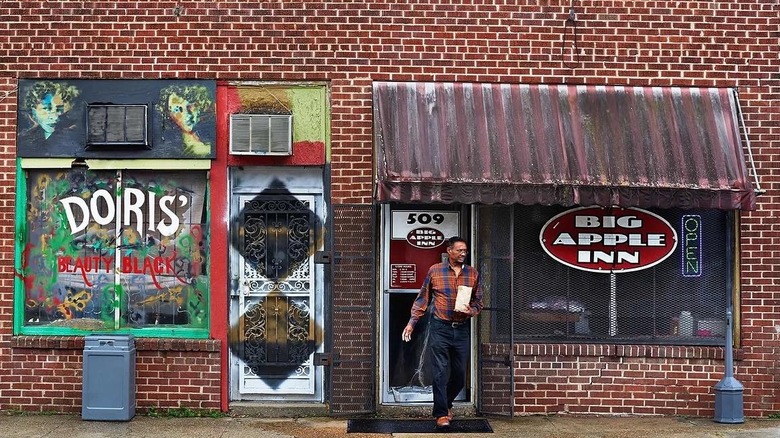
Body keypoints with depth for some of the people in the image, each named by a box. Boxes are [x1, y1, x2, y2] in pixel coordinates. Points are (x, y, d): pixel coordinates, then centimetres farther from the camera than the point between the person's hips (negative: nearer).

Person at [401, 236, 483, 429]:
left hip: (462, 329, 3)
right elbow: (423, 298, 6)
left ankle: (446, 403, 35)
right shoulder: (435, 270, 0)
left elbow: (478, 302, 12)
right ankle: (441, 414, 1)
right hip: (440, 328, -3)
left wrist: (471, 311, -10)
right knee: (440, 373, -6)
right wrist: (412, 322, 1)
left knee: (459, 374, 10)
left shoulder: (472, 273, 6)